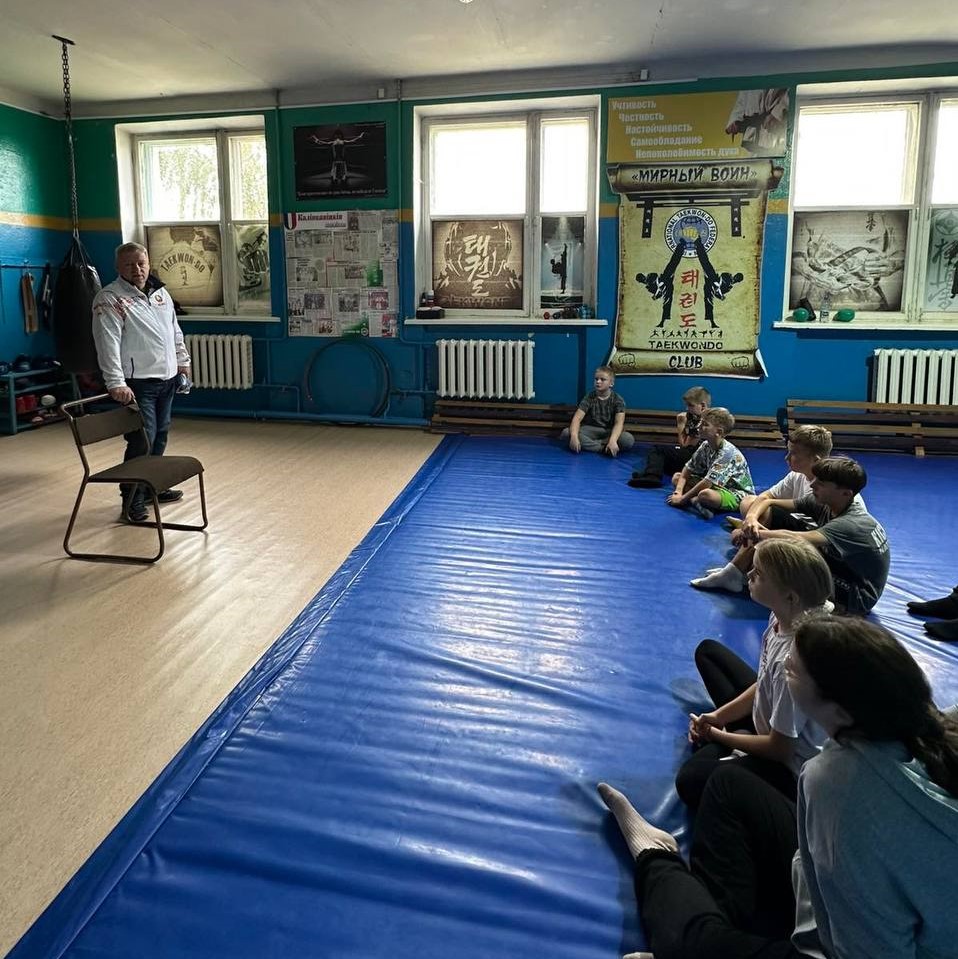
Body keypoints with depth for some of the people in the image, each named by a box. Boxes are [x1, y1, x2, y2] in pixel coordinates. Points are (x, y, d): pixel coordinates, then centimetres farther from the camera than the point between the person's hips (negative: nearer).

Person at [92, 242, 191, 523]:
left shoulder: (160, 292, 12)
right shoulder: (109, 299, -12)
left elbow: (175, 331, 24)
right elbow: (108, 343, -21)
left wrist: (182, 361, 22)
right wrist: (116, 383, -29)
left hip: (167, 378, 8)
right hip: (137, 383, -7)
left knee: (160, 436, 16)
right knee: (141, 441, -9)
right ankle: (132, 501, 4)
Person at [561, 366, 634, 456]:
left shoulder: (618, 400, -7)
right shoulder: (589, 397, -3)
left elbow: (619, 423, -22)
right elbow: (577, 418, -14)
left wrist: (612, 440, -43)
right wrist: (574, 436, -36)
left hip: (609, 432, -1)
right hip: (591, 430, 2)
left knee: (629, 439, -33)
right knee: (566, 433, -27)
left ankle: (589, 444, -26)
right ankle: (605, 449, -28)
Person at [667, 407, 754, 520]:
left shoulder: (727, 452, -26)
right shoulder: (705, 446, -1)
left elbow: (707, 482, -28)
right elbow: (688, 469, 3)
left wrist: (682, 498, -22)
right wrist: (678, 492, -13)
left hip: (737, 495, -9)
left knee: (705, 494, -41)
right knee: (677, 477, 3)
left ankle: (694, 500, -9)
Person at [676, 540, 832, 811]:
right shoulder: (783, 618, -14)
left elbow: (780, 749, -24)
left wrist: (718, 735, -10)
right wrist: (718, 716, -3)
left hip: (790, 766, -9)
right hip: (771, 719, 9)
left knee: (691, 782, -26)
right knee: (707, 651, 18)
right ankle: (731, 732, 8)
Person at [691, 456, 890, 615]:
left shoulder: (854, 524, -30)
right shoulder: (823, 502, -8)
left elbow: (798, 539, -44)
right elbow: (768, 501, -6)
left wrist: (755, 533, -33)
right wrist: (752, 519, -27)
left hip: (855, 598, -8)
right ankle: (733, 573, -4)